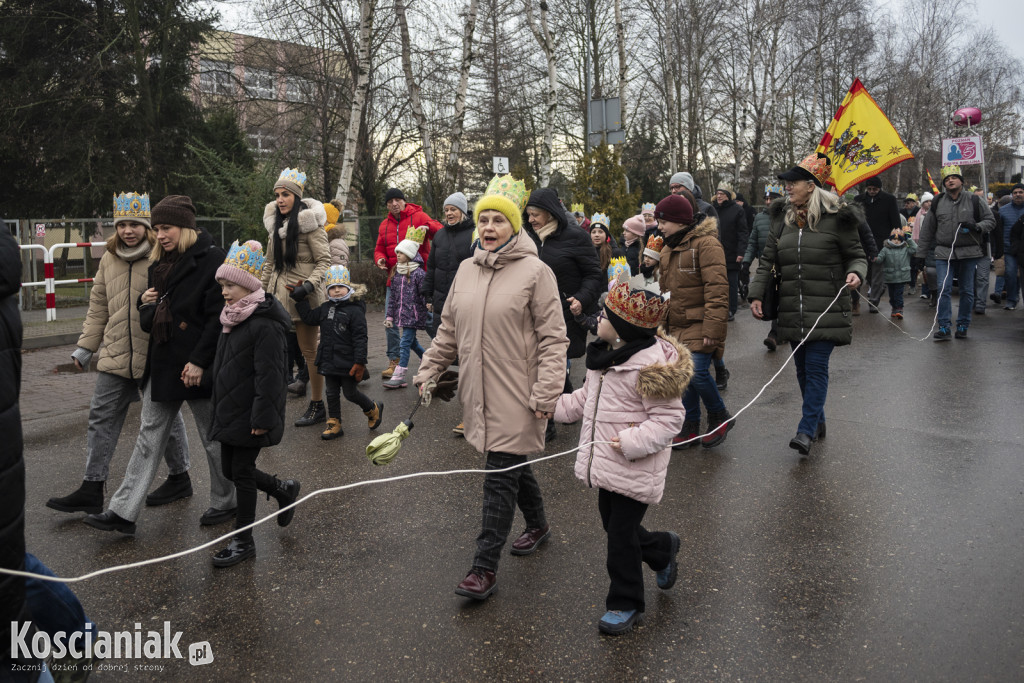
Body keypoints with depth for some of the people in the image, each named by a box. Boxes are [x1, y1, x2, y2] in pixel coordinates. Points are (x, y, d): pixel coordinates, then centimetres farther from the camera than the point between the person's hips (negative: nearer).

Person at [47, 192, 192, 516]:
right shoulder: (109, 259, 9)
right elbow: (98, 307, 16)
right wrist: (85, 347, 15)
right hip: (116, 356, 6)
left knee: (165, 417, 9)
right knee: (102, 416, 6)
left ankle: (179, 478, 27)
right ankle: (91, 488, 14)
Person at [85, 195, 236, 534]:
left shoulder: (212, 260, -11)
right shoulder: (160, 262, 15)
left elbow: (218, 316, -16)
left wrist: (199, 360, -20)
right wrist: (146, 302, 3)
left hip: (197, 365, -8)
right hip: (162, 362, 8)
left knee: (213, 437, 7)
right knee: (149, 436, 9)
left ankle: (225, 503, 24)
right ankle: (123, 511, 13)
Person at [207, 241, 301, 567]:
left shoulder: (265, 325, -20)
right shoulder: (233, 319, 10)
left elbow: (268, 377, -21)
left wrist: (262, 418, -22)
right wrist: (219, 409, 23)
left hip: (250, 416, -9)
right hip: (229, 412, 9)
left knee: (242, 472, 1)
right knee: (230, 470, 15)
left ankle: (243, 540, 16)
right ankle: (283, 490, 37)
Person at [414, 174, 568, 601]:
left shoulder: (535, 271, -9)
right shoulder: (466, 270, 10)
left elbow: (553, 338, -11)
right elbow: (448, 329, 18)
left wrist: (546, 393, -17)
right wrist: (429, 370, 11)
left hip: (517, 397, -6)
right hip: (478, 391, 6)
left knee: (501, 477, -4)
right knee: (513, 466, 19)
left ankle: (485, 568, 4)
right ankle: (538, 525, 43)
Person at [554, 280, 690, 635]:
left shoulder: (652, 366, -21)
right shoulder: (606, 354, 5)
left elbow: (668, 418, -18)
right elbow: (587, 397, 20)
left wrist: (633, 442, -27)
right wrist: (555, 405, 14)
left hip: (634, 470, -9)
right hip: (604, 462, 9)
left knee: (621, 534, 1)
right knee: (611, 523, 20)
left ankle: (625, 603, 21)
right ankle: (662, 548, 48)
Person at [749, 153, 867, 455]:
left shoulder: (837, 217, -5)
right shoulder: (783, 217, 9)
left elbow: (857, 255, 4)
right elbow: (767, 260, 12)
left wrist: (855, 272, -18)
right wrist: (756, 294, 4)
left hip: (826, 309, -5)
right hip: (793, 309, 5)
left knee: (816, 366, -9)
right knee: (802, 368, 11)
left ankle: (806, 430, -7)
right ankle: (818, 421, 28)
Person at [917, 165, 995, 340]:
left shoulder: (974, 201, 3)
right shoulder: (937, 203, 8)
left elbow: (990, 220, 7)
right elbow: (927, 229, 14)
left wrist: (977, 226, -13)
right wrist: (923, 251, 12)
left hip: (969, 253, 0)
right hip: (944, 253, 1)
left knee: (967, 291, 5)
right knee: (944, 289, -8)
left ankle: (963, 326, 16)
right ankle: (944, 327, -5)